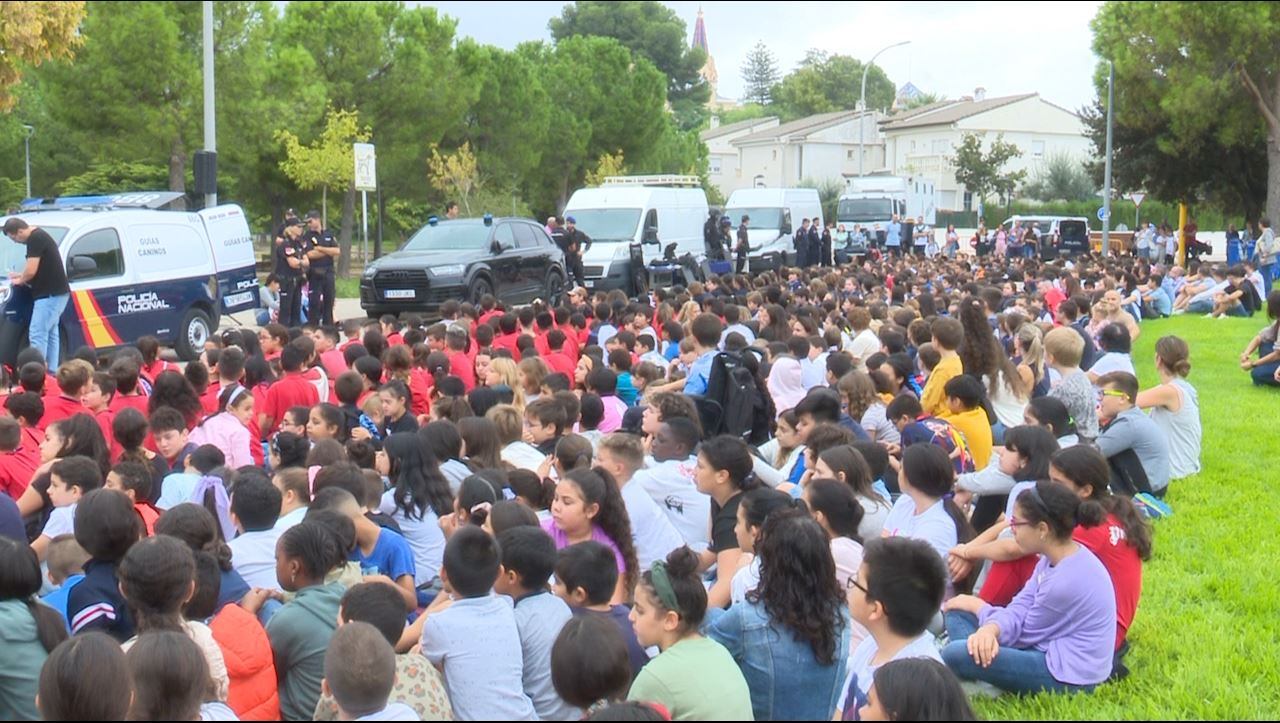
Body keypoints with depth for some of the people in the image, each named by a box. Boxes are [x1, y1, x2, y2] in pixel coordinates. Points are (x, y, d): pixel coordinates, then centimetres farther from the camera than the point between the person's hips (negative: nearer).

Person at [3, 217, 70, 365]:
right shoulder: (40, 235, 16)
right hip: (56, 293, 11)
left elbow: (31, 270, -20)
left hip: (50, 295, -11)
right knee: (51, 334, 12)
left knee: (37, 335, -12)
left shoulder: (35, 239, -16)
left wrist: (20, 280, -1)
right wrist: (20, 275, 21)